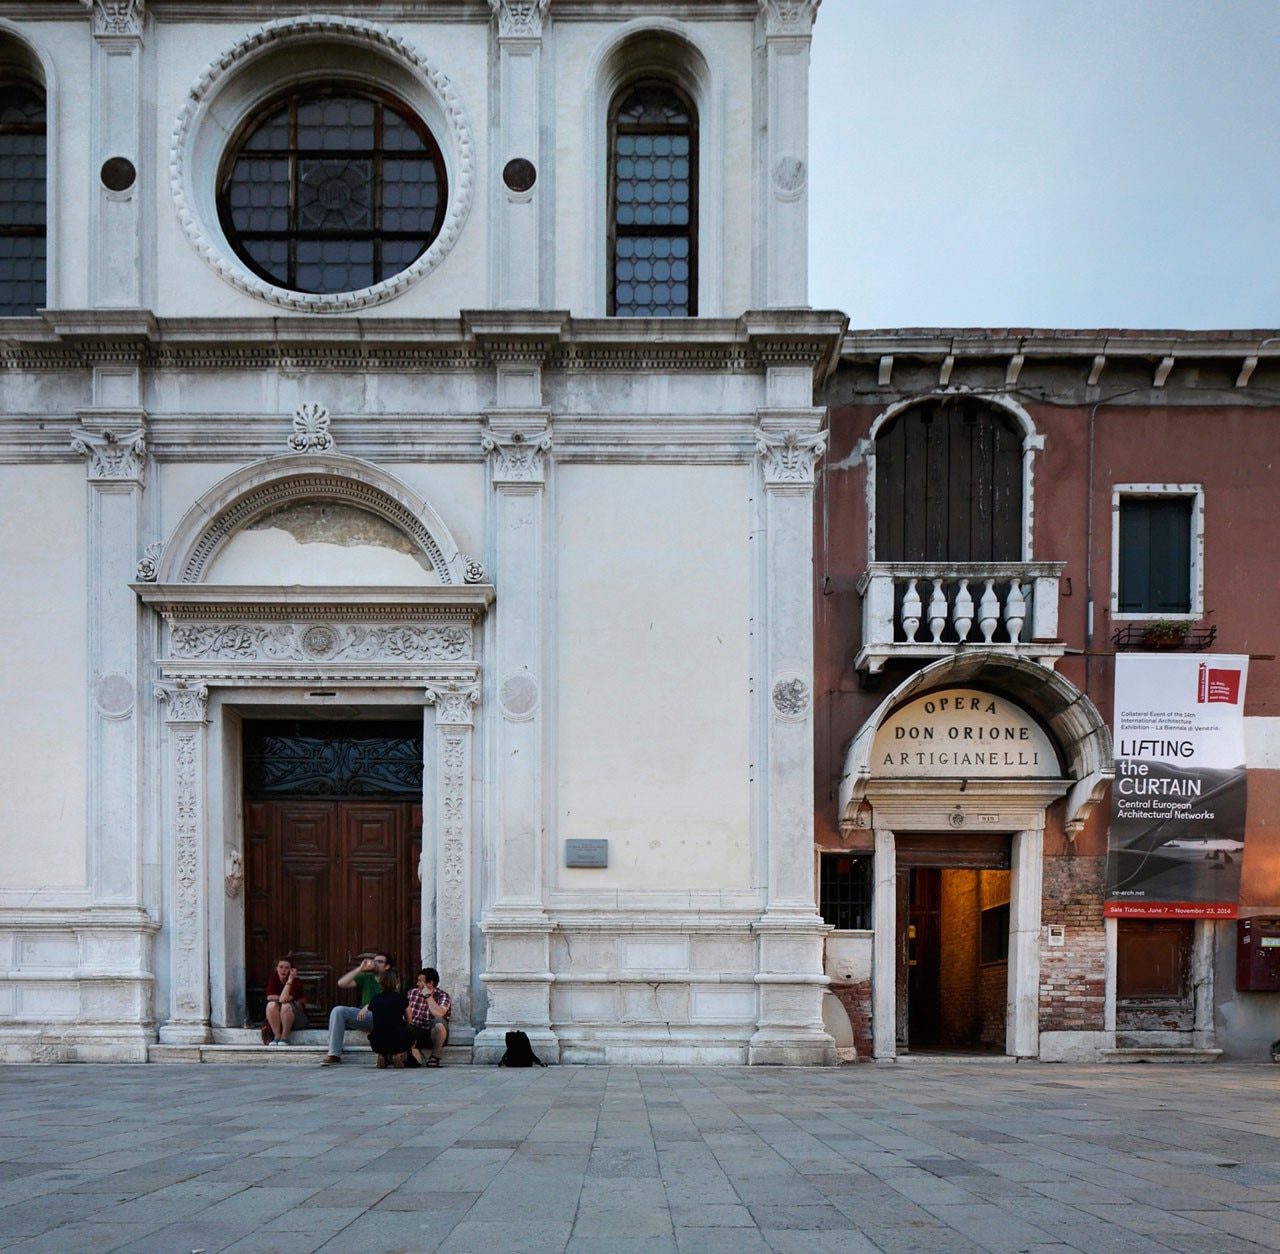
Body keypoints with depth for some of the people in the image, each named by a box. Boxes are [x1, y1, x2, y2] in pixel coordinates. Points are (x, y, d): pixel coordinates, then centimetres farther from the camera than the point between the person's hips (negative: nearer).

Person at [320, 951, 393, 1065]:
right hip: (365, 1018, 4)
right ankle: (334, 1054, -26)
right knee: (338, 1010, -21)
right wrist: (360, 969, 2)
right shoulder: (366, 978, 20)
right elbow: (341, 983, 8)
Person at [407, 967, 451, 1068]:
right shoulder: (412, 993, 6)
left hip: (434, 1034, -2)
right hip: (416, 1033, 2)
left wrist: (428, 996, -16)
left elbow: (439, 1014, -26)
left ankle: (435, 1056, -14)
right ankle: (418, 1055, -7)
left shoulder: (442, 995, -7)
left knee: (438, 1022, -37)